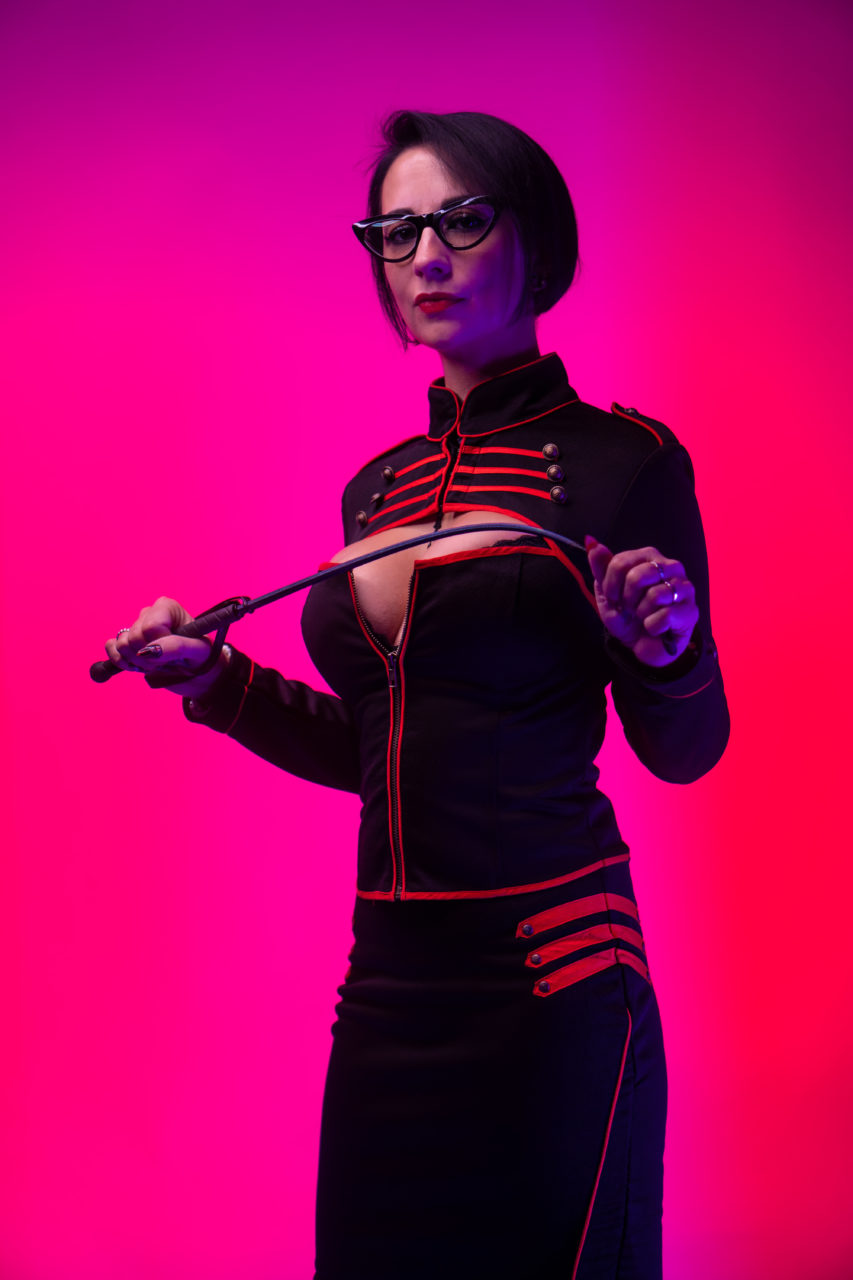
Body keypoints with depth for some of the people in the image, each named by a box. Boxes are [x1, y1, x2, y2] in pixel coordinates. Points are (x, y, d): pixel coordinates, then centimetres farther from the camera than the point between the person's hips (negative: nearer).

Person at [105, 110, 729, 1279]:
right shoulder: (377, 489, 12)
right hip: (388, 990, 6)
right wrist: (218, 681, 9)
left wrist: (664, 648, -22)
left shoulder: (620, 460, -5)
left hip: (548, 983, -6)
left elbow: (684, 751, -2)